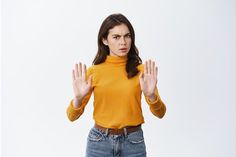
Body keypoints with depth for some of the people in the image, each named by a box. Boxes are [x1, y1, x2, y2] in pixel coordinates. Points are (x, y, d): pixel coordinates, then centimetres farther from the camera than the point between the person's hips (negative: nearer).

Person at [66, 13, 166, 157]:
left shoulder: (141, 70, -4)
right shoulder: (93, 71, -5)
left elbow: (160, 113, -8)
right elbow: (72, 116, -6)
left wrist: (151, 95, -28)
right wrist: (78, 97, -25)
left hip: (133, 142, 0)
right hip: (100, 142, 0)